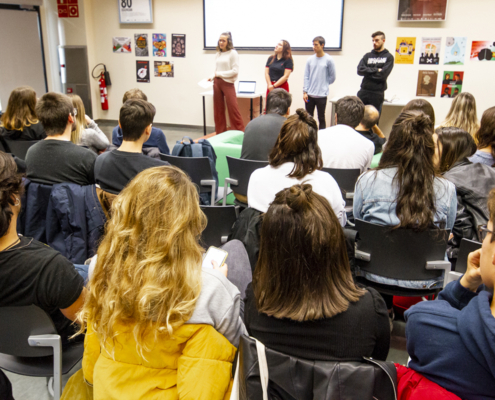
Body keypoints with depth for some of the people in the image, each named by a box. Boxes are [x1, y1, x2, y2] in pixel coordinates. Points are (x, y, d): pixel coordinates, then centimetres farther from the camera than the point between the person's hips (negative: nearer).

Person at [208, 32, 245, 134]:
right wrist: (212, 77, -3)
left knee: (233, 109, -7)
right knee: (218, 110, 7)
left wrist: (220, 74, -9)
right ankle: (220, 132, 15)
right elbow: (216, 70, 16)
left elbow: (235, 71, -11)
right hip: (217, 83, 6)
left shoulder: (233, 53, -5)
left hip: (228, 83, -6)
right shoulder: (218, 54, 13)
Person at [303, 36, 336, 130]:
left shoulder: (328, 60, -4)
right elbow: (306, 77, 5)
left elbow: (332, 77, 2)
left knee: (321, 118, 4)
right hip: (309, 95, 3)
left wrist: (323, 85, 7)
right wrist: (305, 91, -1)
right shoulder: (310, 60, 5)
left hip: (322, 95, -3)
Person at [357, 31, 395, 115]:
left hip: (377, 93, -3)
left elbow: (383, 74, -9)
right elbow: (360, 70, -3)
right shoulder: (367, 56, 13)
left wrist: (368, 72, -4)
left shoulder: (388, 57, 4)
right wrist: (376, 70, -9)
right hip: (363, 91, 3)